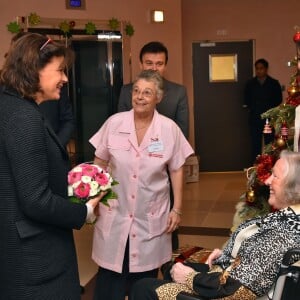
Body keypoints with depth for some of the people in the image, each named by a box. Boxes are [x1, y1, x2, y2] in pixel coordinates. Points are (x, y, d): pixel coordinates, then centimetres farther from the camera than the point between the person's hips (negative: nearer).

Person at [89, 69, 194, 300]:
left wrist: (177, 209, 0)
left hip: (151, 217, 0)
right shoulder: (114, 123, -5)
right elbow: (100, 163, 5)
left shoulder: (169, 128, -7)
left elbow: (177, 170, 2)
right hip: (115, 214, 0)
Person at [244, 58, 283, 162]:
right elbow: (246, 100, 10)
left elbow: (278, 100, 3)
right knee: (255, 143, 1)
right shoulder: (250, 84, 9)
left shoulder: (274, 83, 4)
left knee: (269, 143, 0)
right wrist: (253, 108, -3)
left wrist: (270, 110, -6)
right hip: (255, 118, 1)